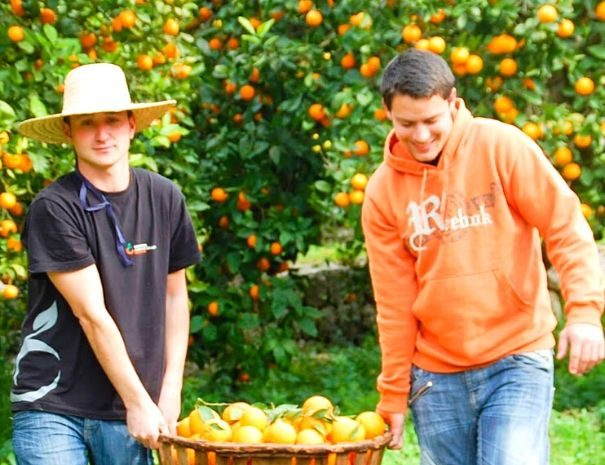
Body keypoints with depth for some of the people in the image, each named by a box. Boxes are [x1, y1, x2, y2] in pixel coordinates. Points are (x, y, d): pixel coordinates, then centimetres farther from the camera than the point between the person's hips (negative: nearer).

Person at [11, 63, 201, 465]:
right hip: (52, 406, -4)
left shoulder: (164, 199, 5)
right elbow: (91, 314, -12)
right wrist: (139, 403, -11)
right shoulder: (54, 208, -10)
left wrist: (170, 390, 7)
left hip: (125, 414, 4)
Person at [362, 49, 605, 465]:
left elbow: (565, 226, -7)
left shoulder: (500, 146, -6)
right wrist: (394, 396, 6)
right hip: (436, 375, 3)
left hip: (516, 360, -3)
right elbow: (395, 302, 5)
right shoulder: (383, 192, 1)